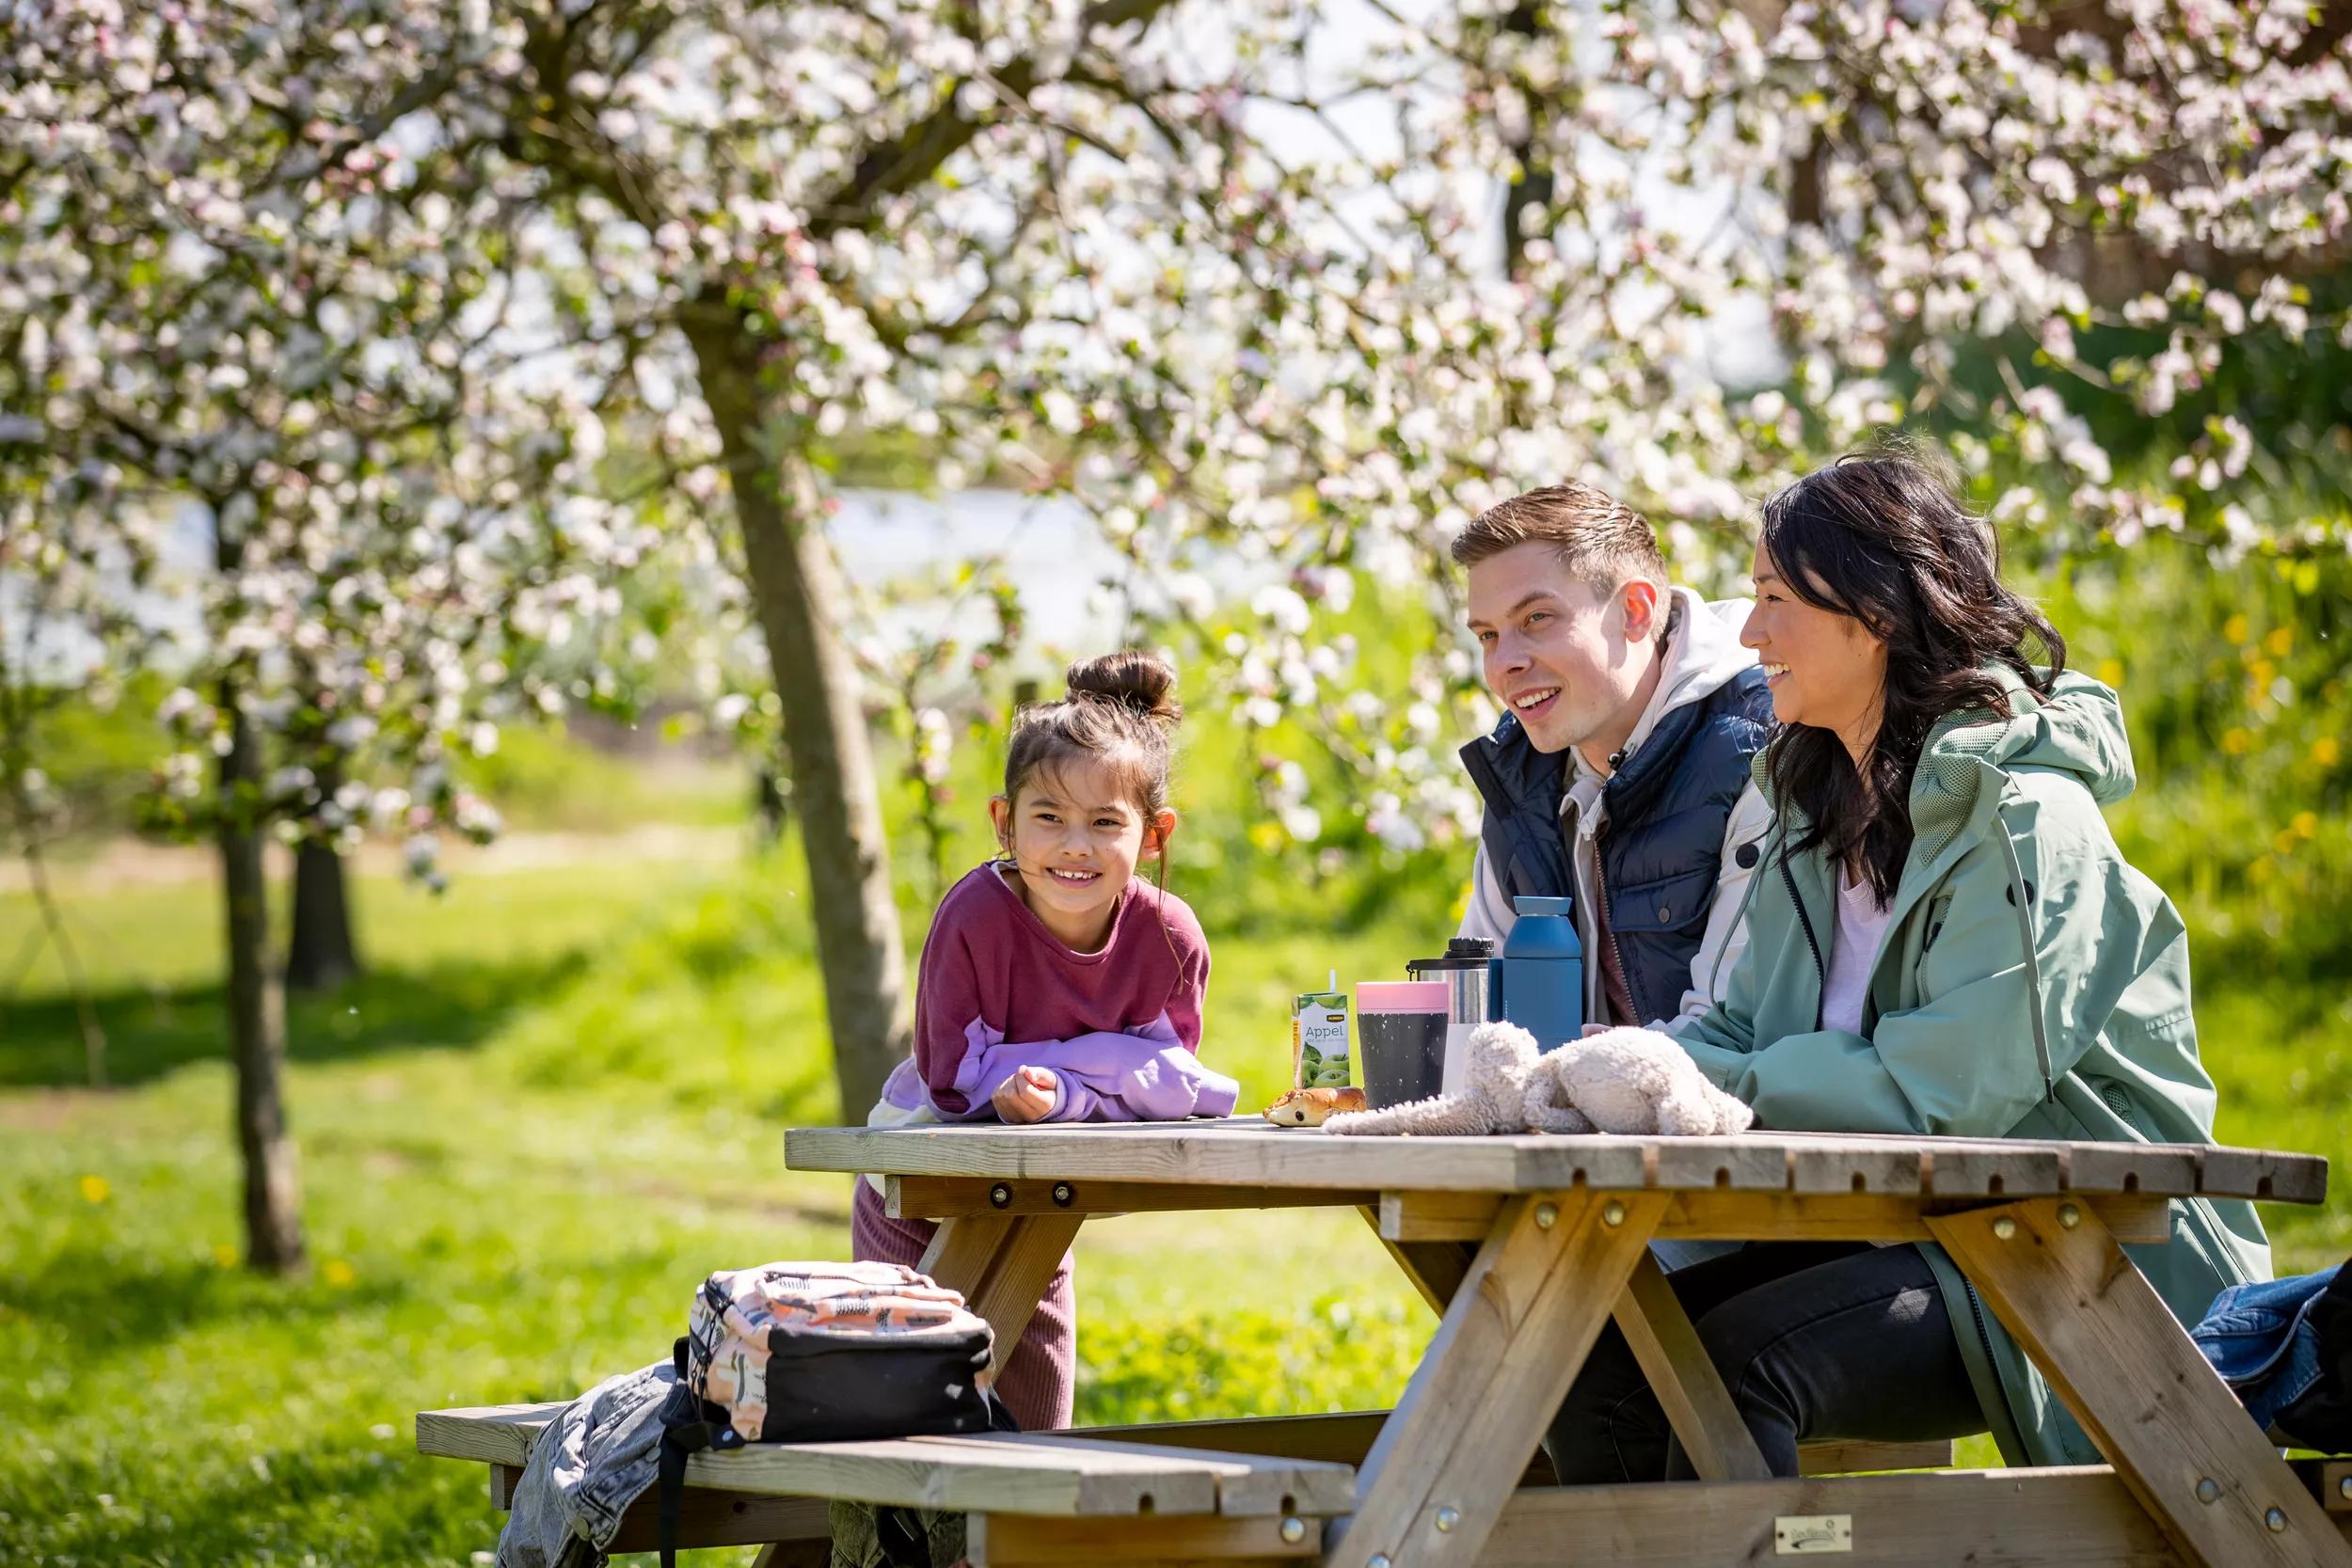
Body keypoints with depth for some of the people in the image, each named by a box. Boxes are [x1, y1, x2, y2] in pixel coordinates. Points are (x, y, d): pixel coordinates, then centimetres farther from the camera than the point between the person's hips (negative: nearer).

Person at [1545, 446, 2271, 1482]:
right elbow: (1741, 1031, 10)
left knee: (1739, 1363, -30)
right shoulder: (1818, 807, 14)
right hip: (1892, 1232, 8)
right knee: (1598, 1361, -13)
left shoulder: (2026, 819, -15)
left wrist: (1702, 1083, -20)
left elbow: (1941, 1093, -21)